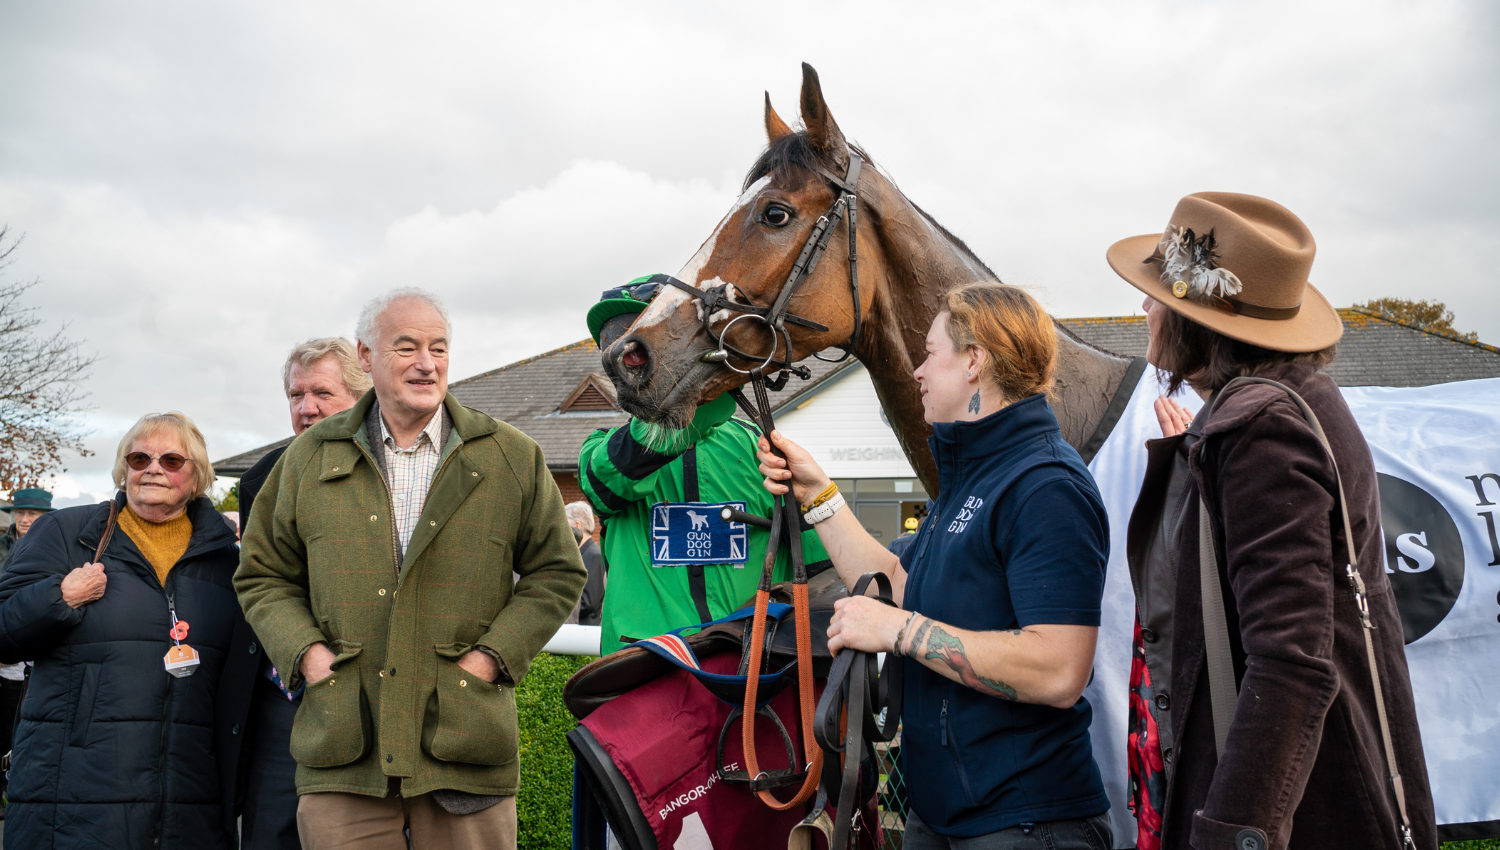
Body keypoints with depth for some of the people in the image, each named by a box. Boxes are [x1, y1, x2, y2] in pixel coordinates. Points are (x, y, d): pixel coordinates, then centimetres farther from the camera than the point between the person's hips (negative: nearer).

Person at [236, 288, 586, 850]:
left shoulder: (512, 457, 5)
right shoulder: (309, 458, 9)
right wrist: (305, 651, -2)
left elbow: (557, 572, 7)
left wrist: (493, 655, -4)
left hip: (463, 738, 0)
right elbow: (262, 574, 15)